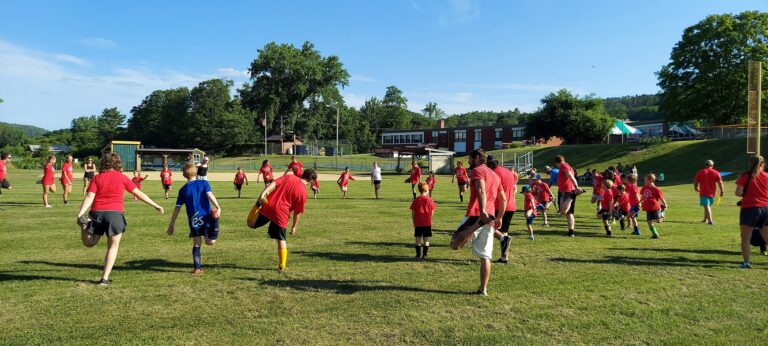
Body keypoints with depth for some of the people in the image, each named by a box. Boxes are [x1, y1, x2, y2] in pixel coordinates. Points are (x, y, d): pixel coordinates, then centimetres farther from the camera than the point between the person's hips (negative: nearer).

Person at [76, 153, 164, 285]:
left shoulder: (97, 178, 10)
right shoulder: (122, 178, 7)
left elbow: (89, 197, -3)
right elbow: (139, 193, 11)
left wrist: (80, 214, -8)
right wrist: (155, 205, 18)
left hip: (97, 212, 2)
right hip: (115, 214, -2)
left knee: (89, 243, 19)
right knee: (113, 247, 12)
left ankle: (84, 224, -13)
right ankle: (105, 278, 8)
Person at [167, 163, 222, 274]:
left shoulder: (183, 190, 9)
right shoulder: (203, 183, 5)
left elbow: (177, 208, 9)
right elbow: (210, 194, -14)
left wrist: (172, 224, 16)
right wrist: (218, 207, -25)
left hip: (193, 220, 1)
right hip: (206, 216, -1)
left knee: (196, 244, 12)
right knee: (210, 242, 2)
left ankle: (197, 268, 10)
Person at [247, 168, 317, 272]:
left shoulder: (288, 177, 9)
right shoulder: (303, 192, 1)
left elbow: (274, 183, -5)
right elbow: (297, 212, 3)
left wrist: (263, 194, -12)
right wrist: (294, 226, 14)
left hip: (268, 208, 2)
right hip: (281, 215, -2)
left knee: (251, 224, 15)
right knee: (281, 240, 13)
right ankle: (281, 267, 16)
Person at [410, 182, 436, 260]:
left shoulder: (416, 200, -3)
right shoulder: (429, 199, -5)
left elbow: (413, 212, -1)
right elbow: (432, 211, -2)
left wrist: (414, 222, 11)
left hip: (418, 223, 1)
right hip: (427, 223, 0)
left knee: (417, 239, 10)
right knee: (426, 240, 5)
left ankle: (418, 254, 13)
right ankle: (424, 255, 4)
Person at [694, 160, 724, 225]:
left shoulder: (700, 172, 0)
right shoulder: (716, 172, 4)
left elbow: (695, 181, 0)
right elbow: (720, 182, -3)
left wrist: (696, 188, 17)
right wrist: (721, 191, 0)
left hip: (703, 193, -3)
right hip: (712, 193, 3)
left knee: (706, 207, -6)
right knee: (708, 206, 20)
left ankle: (710, 220, -18)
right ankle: (705, 219, 27)